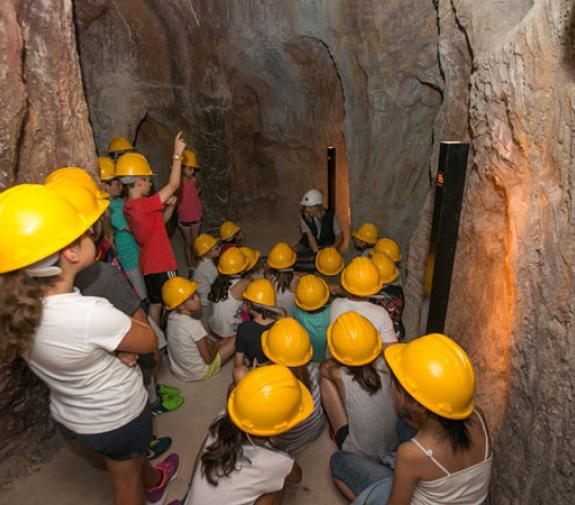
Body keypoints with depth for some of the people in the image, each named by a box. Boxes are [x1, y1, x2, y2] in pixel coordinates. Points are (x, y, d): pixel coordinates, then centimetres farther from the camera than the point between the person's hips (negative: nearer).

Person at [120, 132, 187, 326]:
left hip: (149, 264, 9)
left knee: (155, 304, 18)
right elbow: (173, 184, -22)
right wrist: (177, 154, -16)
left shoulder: (130, 206, 5)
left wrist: (169, 206, -4)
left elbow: (160, 221, 14)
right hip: (160, 264, -9)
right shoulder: (142, 205, -24)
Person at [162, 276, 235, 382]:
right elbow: (208, 359, -21)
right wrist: (217, 345, -3)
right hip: (198, 373, -7)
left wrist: (212, 343, 5)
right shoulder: (193, 325, -32)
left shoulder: (172, 316, -10)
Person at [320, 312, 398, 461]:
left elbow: (324, 367, -1)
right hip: (394, 445, 4)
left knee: (325, 378, -1)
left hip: (359, 453, -3)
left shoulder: (340, 376, -26)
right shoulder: (384, 365, -18)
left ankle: (334, 428, 19)